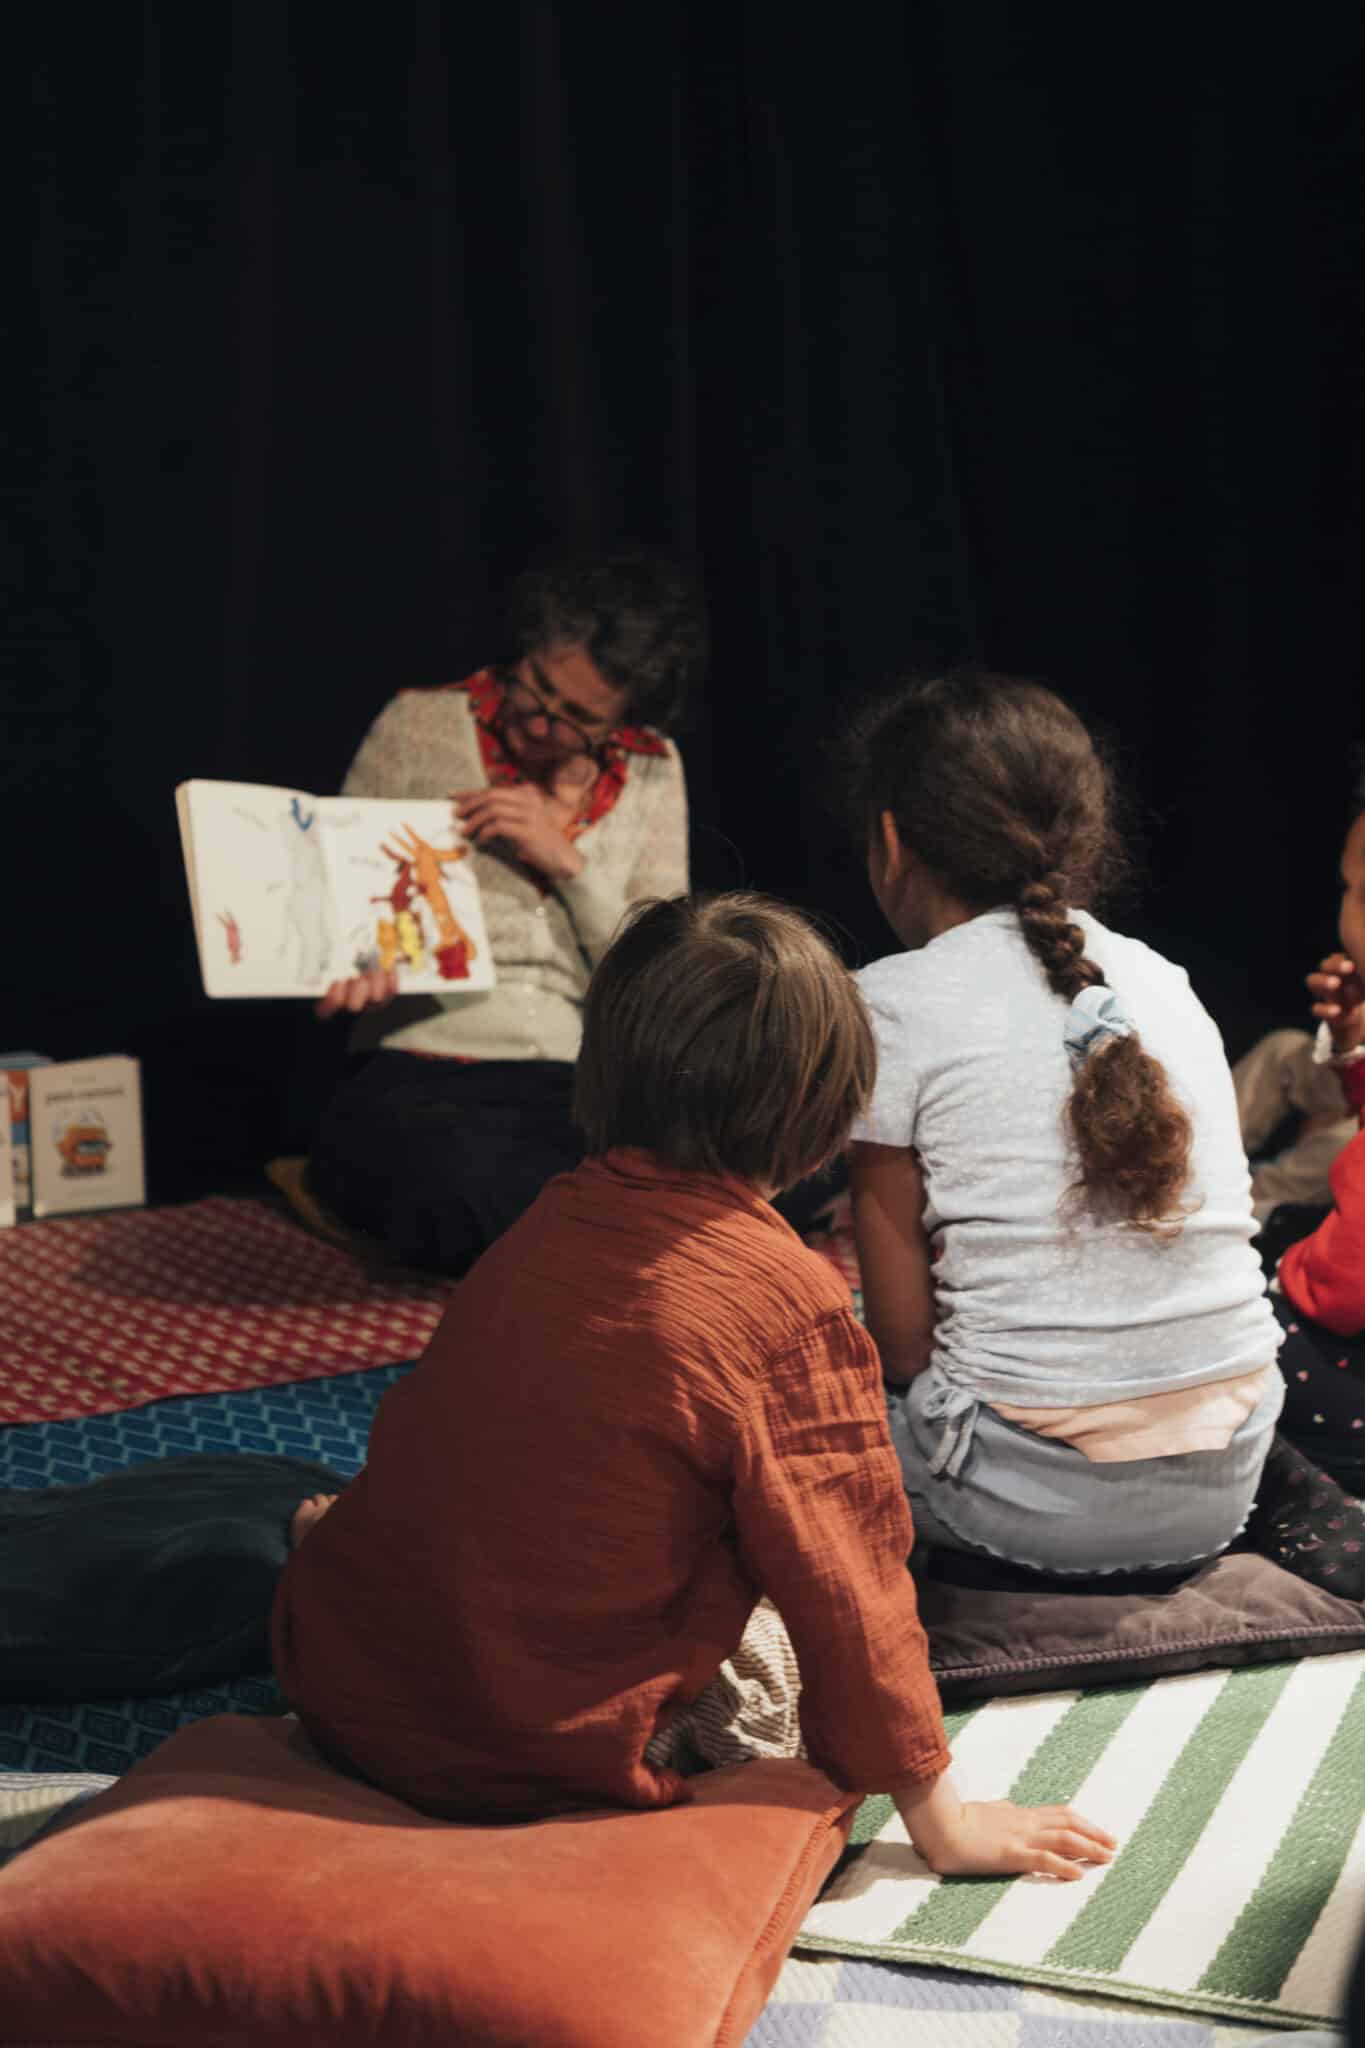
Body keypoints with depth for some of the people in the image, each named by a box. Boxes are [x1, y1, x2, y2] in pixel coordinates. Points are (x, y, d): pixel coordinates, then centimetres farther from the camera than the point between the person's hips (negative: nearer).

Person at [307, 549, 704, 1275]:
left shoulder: (651, 772, 11)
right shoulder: (420, 725, 5)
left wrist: (569, 863, -8)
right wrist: (346, 972, -13)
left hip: (588, 1082, 2)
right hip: (421, 1077, -2)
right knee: (463, 1193, -40)